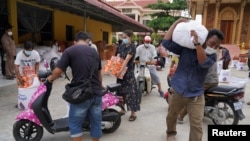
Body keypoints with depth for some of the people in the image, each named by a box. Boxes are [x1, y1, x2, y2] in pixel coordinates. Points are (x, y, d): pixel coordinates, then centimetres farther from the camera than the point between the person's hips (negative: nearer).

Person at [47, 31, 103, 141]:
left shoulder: (69, 51, -4)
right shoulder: (94, 52, 12)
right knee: (96, 122, 16)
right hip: (97, 93, 5)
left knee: (75, 123, 12)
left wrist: (50, 78, 12)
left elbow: (58, 71, -10)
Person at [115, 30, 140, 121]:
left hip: (128, 72, -6)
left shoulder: (132, 47, -10)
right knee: (120, 90, 12)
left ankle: (133, 113, 4)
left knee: (130, 91, -5)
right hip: (120, 71, 6)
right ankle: (122, 109, 27)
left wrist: (121, 70, -30)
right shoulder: (121, 46, 9)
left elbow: (127, 60, -21)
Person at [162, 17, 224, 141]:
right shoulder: (185, 47, -4)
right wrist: (177, 22, -15)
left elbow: (203, 62, -25)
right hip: (178, 92, 1)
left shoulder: (212, 56, -3)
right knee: (171, 117, 22)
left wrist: (197, 44, -38)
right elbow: (166, 42, -14)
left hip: (196, 96, -1)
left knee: (197, 125, -3)